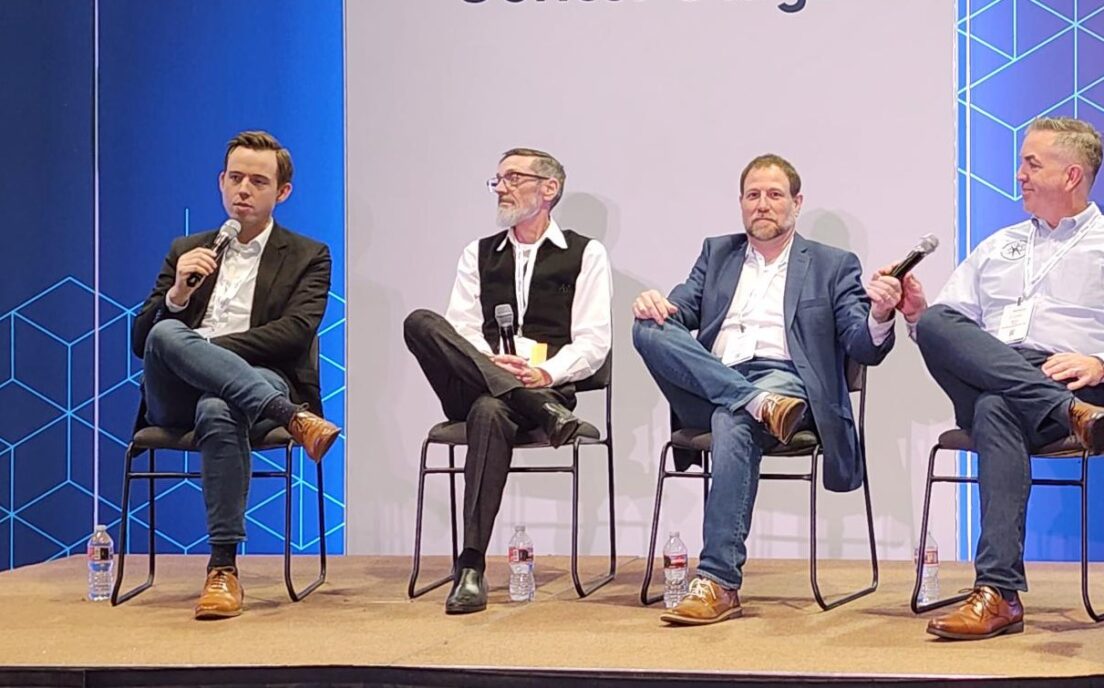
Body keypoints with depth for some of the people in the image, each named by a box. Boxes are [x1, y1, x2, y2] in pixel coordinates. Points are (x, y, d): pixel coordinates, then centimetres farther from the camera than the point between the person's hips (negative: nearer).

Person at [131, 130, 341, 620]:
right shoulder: (185, 252, 23)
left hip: (261, 382, -2)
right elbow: (141, 341, 15)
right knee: (166, 333, -32)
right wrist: (177, 294, -5)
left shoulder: (307, 257, 15)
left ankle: (223, 568, -35)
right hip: (175, 400, 3)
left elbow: (293, 333, -4)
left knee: (218, 410, -40)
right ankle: (293, 417, -37)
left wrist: (204, 349, -11)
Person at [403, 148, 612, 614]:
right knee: (420, 323, -26)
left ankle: (471, 568, -39)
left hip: (548, 385, -3)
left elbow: (593, 343, 4)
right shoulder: (479, 255, 23)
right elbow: (461, 330, 9)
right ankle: (542, 411, -32)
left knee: (490, 412, -39)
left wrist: (546, 373, -16)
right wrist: (493, 363, -13)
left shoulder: (585, 255, 13)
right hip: (475, 383, 3)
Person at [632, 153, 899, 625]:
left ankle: (719, 582, -39)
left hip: (785, 380, -3)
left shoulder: (832, 266, 16)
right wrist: (654, 304, -11)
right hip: (712, 385, 4)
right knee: (650, 328, -22)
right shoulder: (717, 254, 26)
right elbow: (680, 308, 14)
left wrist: (880, 318, -19)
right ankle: (760, 404, -32)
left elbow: (864, 348, 5)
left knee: (732, 421, -38)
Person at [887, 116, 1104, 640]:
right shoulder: (997, 247, 31)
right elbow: (947, 325, 22)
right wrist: (916, 312, 1)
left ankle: (998, 593, -45)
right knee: (936, 324, -26)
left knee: (997, 410, -39)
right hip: (979, 383, 5)